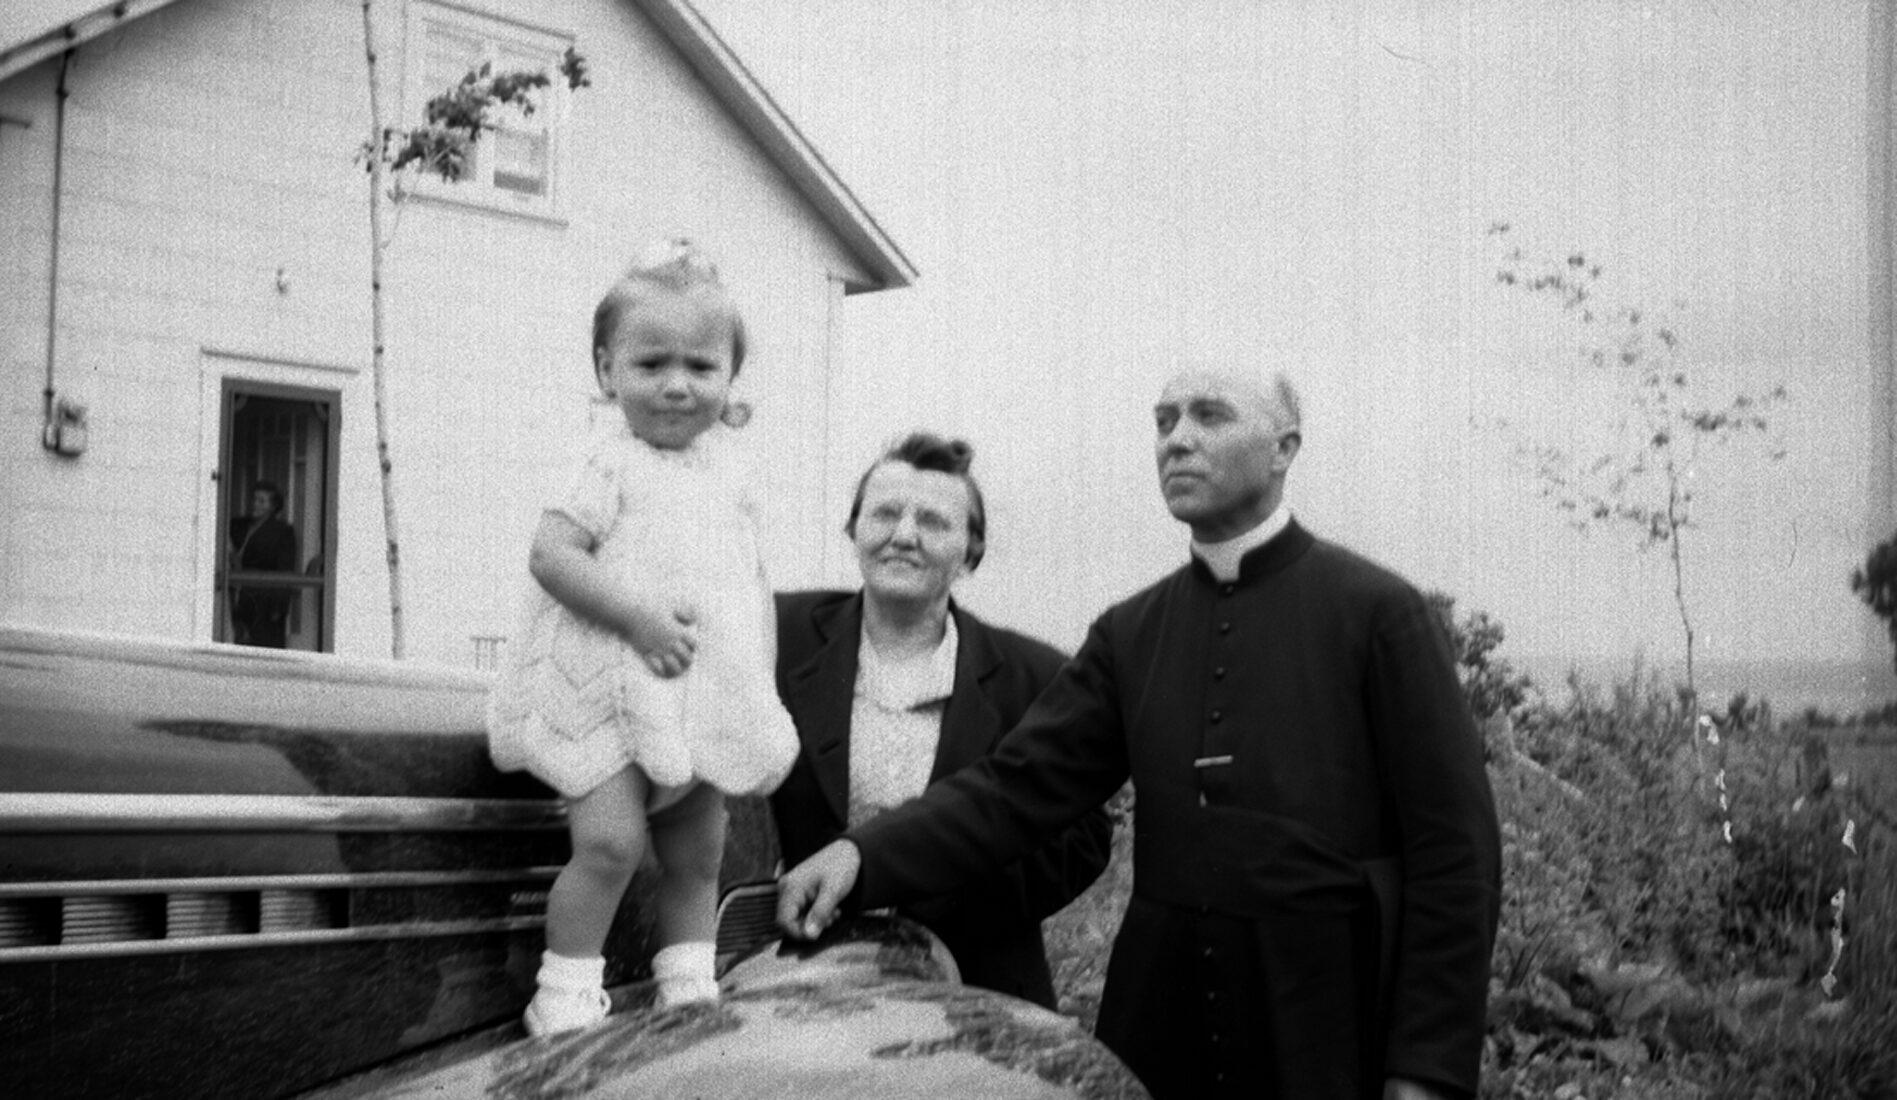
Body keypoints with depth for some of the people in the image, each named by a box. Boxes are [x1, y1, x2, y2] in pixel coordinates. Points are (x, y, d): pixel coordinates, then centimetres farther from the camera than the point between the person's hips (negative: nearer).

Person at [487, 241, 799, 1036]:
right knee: (611, 838, -15)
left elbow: (752, 577, 17)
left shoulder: (727, 463, 10)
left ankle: (689, 991, 27)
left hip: (707, 694, 7)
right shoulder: (613, 464, -9)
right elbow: (550, 554, -19)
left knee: (697, 852, 13)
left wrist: (763, 685, 11)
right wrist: (637, 617, -27)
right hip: (610, 689, -6)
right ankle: (566, 999, -2)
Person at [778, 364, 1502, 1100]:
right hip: (1159, 1026, 4)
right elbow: (1018, 784, -1)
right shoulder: (1131, 633, 8)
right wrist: (863, 855, -17)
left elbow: (1454, 851, -7)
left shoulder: (1377, 611, -5)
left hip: (1331, 1038, -4)